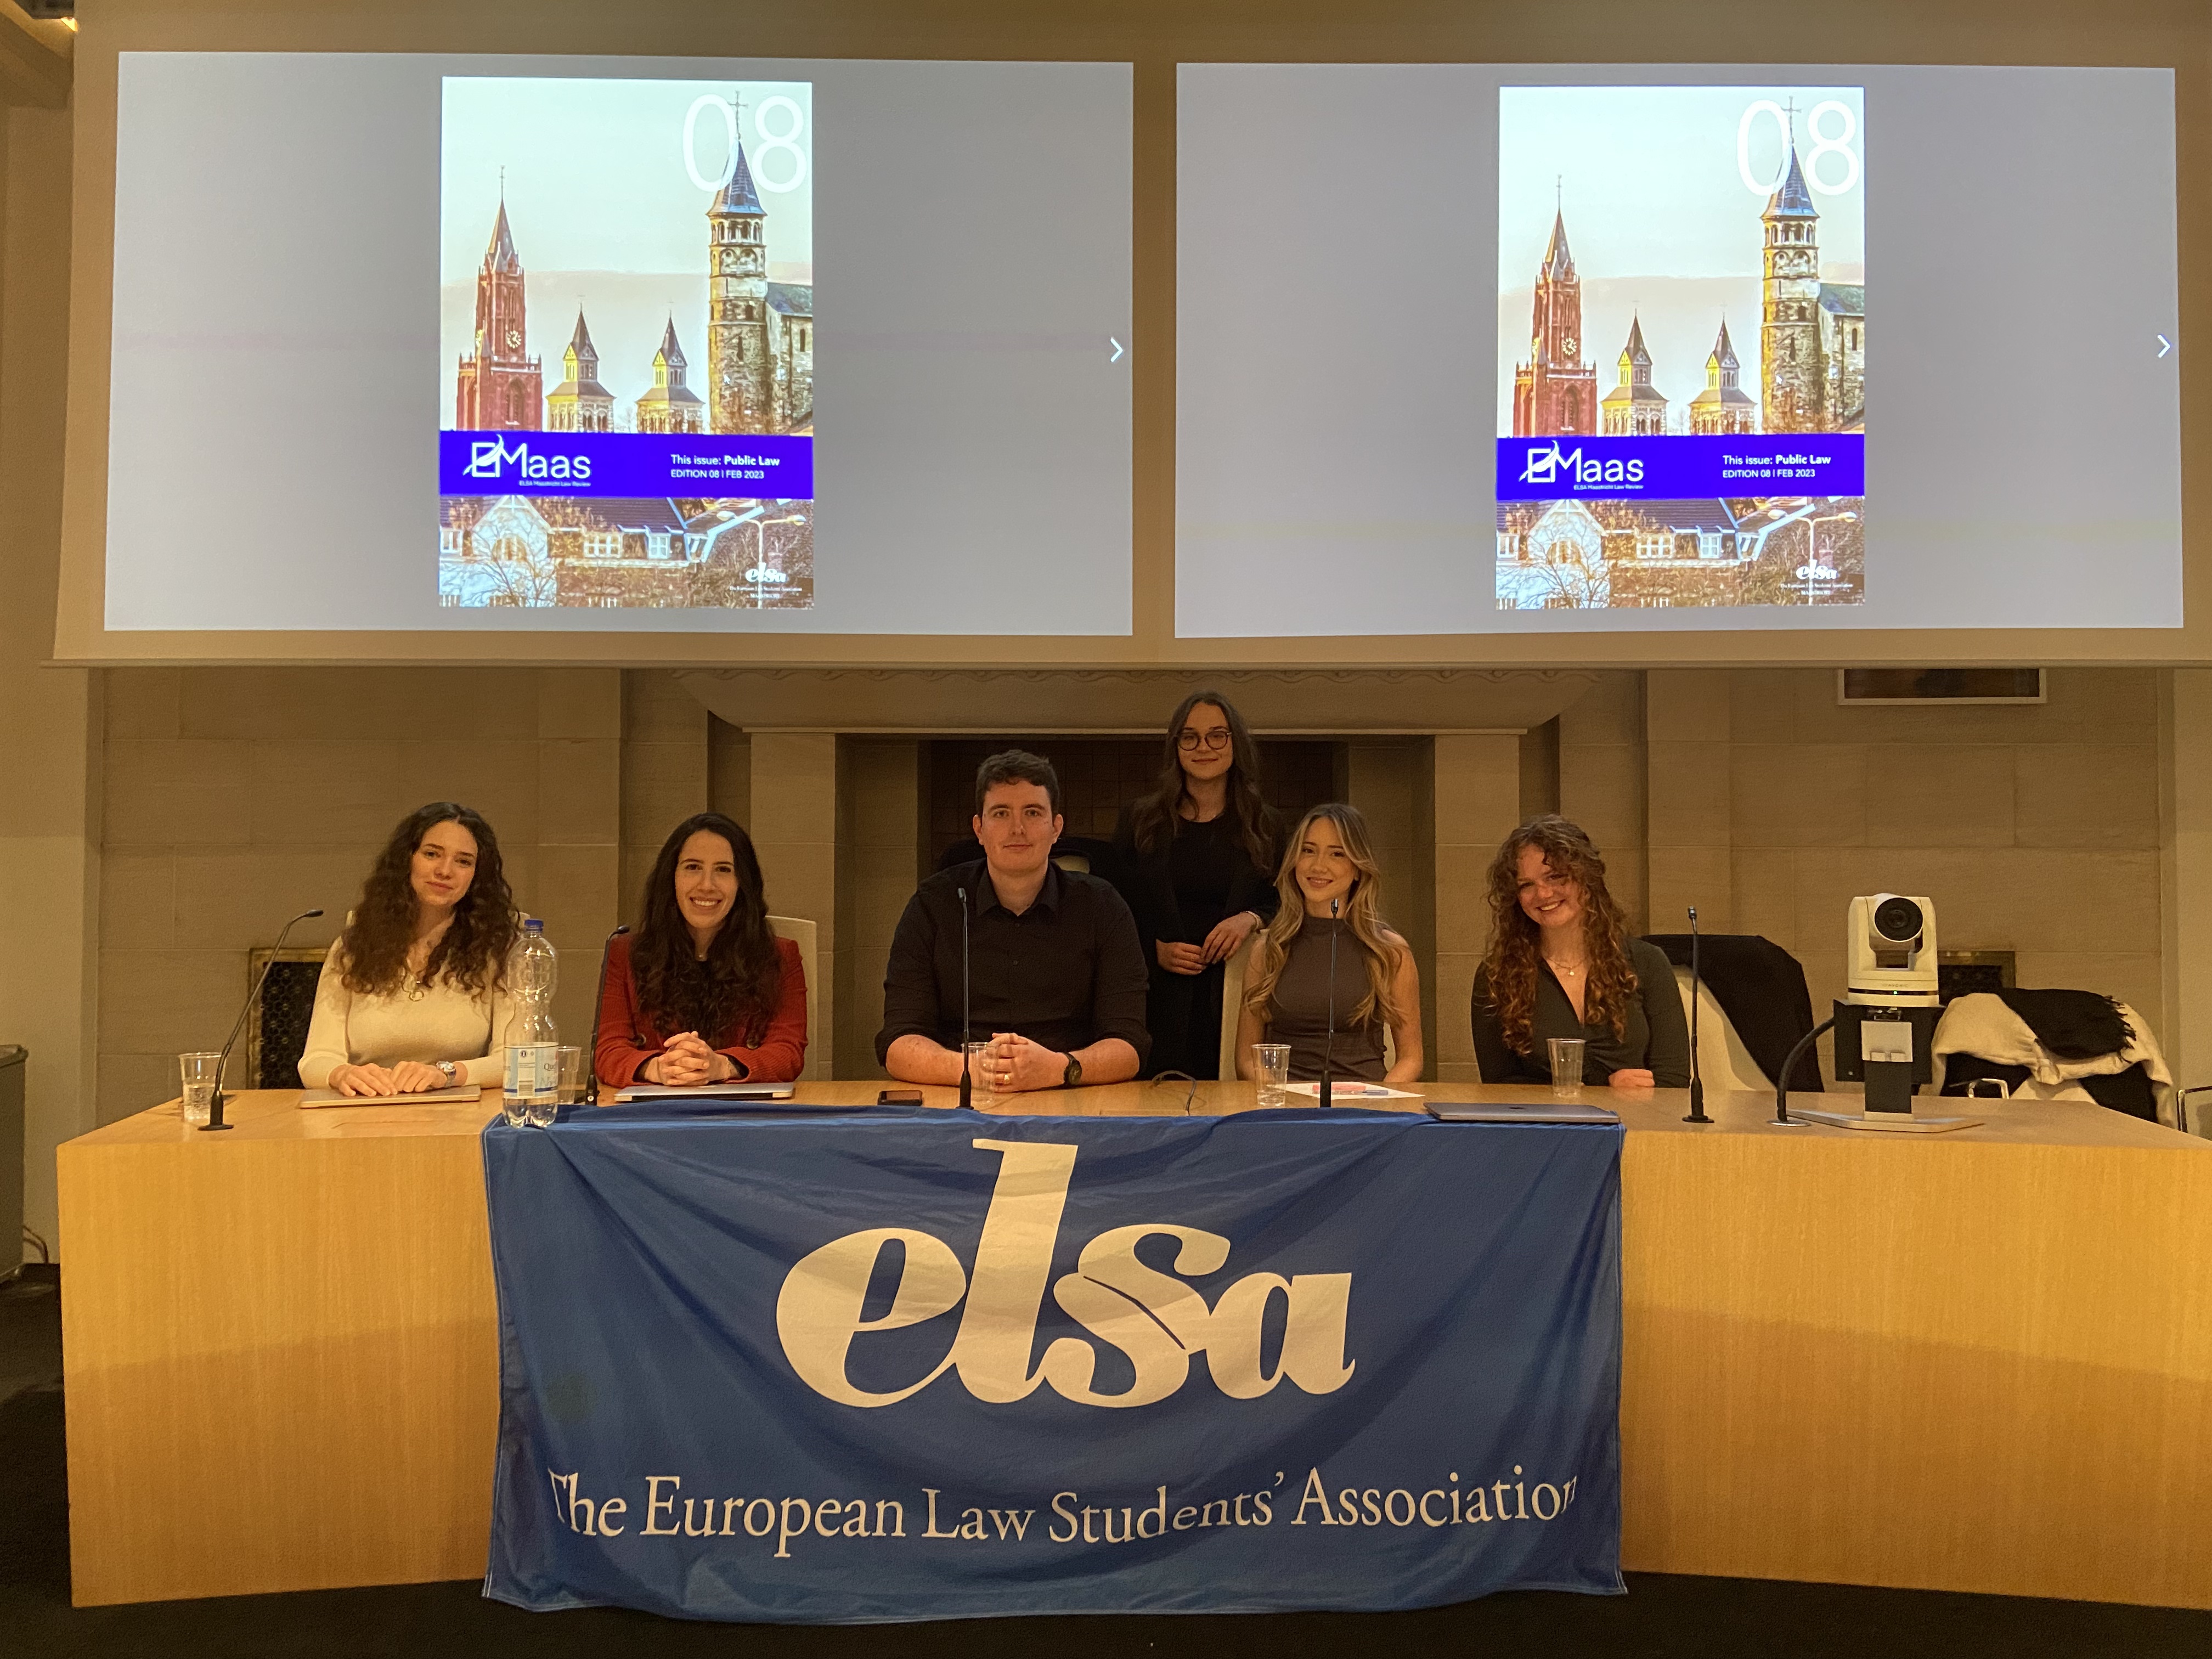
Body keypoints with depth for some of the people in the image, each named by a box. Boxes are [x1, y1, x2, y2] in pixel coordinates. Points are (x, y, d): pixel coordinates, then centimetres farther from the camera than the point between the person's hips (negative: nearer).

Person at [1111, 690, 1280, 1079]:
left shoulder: (1265, 828, 11)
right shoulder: (1139, 821, 11)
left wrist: (1252, 919, -11)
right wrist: (1155, 950, -6)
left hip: (1237, 998, 0)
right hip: (1161, 999, 0)